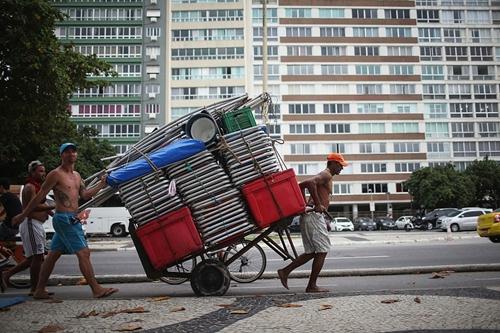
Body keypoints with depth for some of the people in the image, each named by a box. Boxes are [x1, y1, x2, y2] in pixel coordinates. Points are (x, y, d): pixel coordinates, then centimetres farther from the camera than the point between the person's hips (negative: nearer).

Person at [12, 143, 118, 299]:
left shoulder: (76, 175, 18)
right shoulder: (56, 174, -8)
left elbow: (85, 195, 11)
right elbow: (40, 196, -7)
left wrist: (101, 184, 4)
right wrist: (23, 214, -3)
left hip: (72, 219, 9)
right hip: (64, 218, -9)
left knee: (53, 254, 13)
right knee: (83, 252, -11)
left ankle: (39, 290, 22)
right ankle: (96, 289, -9)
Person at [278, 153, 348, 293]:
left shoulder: (323, 176, 24)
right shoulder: (326, 175, -7)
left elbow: (301, 185, 26)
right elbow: (310, 182, -27)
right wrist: (318, 204, -24)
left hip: (308, 215, 10)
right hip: (315, 216, -10)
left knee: (311, 252, 13)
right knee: (322, 251, -2)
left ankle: (285, 271, 9)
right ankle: (312, 286, 3)